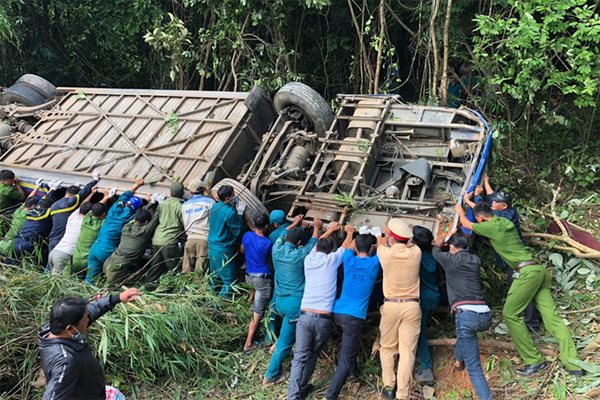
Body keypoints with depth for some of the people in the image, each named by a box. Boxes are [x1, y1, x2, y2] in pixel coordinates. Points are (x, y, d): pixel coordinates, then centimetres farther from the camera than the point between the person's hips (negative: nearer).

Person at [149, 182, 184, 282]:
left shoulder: (162, 203, 8)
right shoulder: (179, 206, -8)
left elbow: (157, 219, 15)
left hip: (156, 240, 6)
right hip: (169, 241, -6)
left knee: (155, 268, 14)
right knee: (172, 268, 2)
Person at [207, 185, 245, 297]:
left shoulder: (215, 207, 3)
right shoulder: (230, 212, -23)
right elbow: (237, 231, -14)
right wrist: (240, 213, -10)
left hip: (212, 246, 9)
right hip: (224, 250, -9)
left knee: (214, 275, 21)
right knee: (229, 279, 3)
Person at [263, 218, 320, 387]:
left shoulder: (276, 249, -3)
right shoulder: (300, 254, -15)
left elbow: (283, 236, 19)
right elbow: (312, 243, 6)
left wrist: (296, 225, 32)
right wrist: (316, 227, 23)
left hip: (279, 300, 6)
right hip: (295, 302, -6)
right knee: (285, 341, 5)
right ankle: (270, 376, 14)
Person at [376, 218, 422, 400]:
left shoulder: (386, 253, -8)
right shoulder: (415, 252, -5)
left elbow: (380, 242, 17)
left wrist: (385, 237, 36)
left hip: (391, 305, -1)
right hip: (412, 306, 1)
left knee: (387, 347, 17)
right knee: (407, 351, 1)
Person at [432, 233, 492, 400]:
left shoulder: (450, 259, 8)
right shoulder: (475, 260, 19)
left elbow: (436, 252, 29)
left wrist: (438, 244, 52)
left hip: (467, 314, -6)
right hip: (485, 315, 6)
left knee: (474, 367, -5)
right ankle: (458, 360, 46)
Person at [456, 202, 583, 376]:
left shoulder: (490, 227, -3)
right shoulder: (505, 221, 18)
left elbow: (467, 224, 16)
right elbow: (490, 208, 43)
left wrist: (460, 211, 36)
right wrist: (477, 204, 53)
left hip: (527, 272, -8)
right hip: (539, 269, 9)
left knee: (511, 315, -1)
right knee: (551, 316, 2)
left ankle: (534, 361, -2)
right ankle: (573, 364, -4)